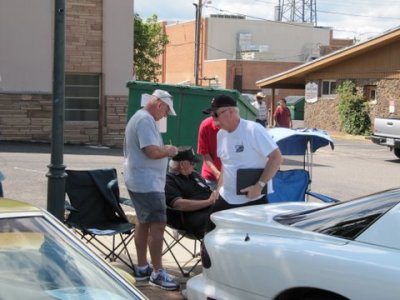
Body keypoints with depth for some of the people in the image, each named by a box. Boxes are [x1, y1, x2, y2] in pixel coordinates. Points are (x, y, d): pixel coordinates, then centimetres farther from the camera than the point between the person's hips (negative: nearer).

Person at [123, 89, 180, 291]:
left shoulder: (139, 117, 17)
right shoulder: (146, 120, -18)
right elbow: (152, 151, -25)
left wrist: (164, 150, 12)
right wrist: (168, 151, -8)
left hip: (139, 181, 12)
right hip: (147, 183, -12)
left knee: (143, 223, 17)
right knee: (157, 225, -10)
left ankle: (142, 268, 26)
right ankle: (157, 273, -7)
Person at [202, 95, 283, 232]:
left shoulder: (254, 130, -16)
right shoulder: (221, 134, 8)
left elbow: (276, 158, -18)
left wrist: (259, 185, -23)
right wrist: (219, 188, 13)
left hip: (254, 199, -7)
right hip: (226, 199, 7)